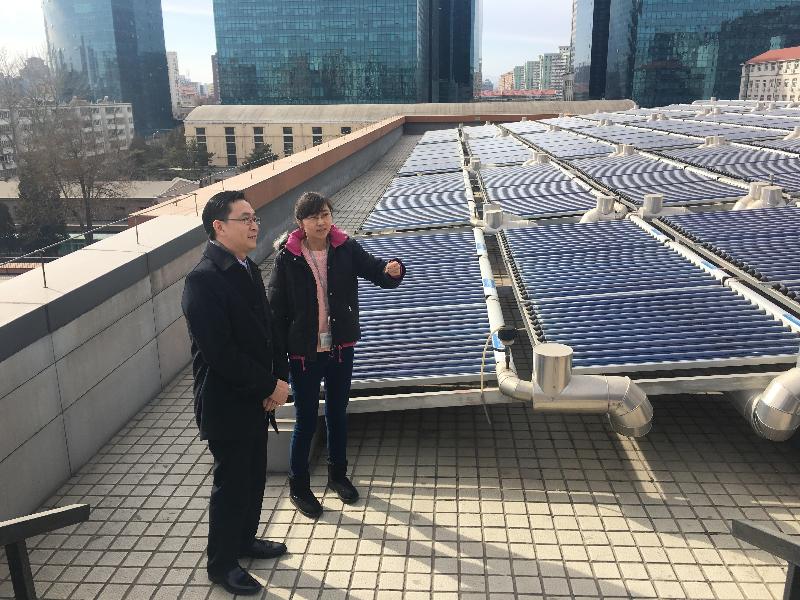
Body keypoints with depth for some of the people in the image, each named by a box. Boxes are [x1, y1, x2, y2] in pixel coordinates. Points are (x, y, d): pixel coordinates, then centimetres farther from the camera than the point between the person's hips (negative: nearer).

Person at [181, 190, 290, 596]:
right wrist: (270, 385, -18)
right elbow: (220, 352, -26)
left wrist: (279, 379, -2)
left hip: (257, 398, 8)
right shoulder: (203, 279, -22)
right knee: (231, 483, 7)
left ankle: (245, 540, 42)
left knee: (254, 476, 21)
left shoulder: (249, 269, 6)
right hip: (226, 404, -8)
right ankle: (221, 563, 27)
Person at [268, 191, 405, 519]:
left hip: (340, 347, 3)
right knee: (306, 421, 8)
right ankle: (298, 486, 29)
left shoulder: (346, 248, -5)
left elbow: (373, 268, -13)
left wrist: (392, 270, -38)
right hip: (303, 351, -3)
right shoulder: (288, 257, -11)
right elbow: (276, 308, -8)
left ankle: (337, 474, 40)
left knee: (338, 414, 19)